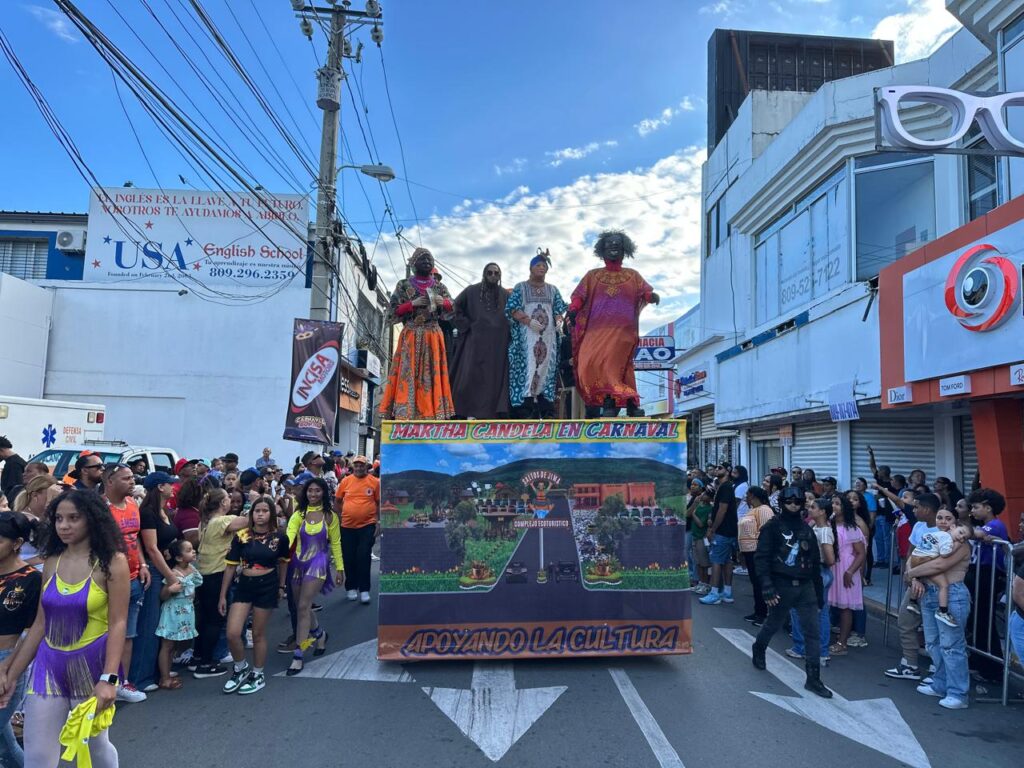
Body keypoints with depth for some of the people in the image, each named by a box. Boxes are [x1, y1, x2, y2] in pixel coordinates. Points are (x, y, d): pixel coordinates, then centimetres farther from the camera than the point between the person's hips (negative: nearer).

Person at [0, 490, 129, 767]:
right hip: (48, 665, 4)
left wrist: (109, 678, -22)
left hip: (91, 664, -4)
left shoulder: (112, 562, -11)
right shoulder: (51, 562, 4)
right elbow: (41, 623, 8)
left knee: (96, 745, 14)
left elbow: (117, 623, -15)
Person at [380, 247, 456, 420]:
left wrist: (442, 302, -12)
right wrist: (413, 304, -11)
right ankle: (403, 414, -11)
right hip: (410, 337, -2)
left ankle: (431, 414, -3)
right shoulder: (403, 285, 7)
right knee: (407, 374, -9)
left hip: (433, 337, 2)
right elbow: (394, 310, 2)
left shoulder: (439, 287, 14)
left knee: (432, 374, -2)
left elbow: (451, 307, 9)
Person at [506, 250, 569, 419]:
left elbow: (559, 310, 15)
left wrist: (559, 321, -8)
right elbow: (512, 309, -1)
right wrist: (528, 321, -16)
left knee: (546, 366, -2)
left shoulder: (552, 290, 20)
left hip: (548, 336, 4)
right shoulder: (520, 288, 8)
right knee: (527, 366, -11)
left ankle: (545, 410, 0)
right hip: (526, 336, -3)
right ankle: (525, 409, -13)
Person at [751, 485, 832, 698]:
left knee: (812, 630, -1)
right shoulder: (772, 527, -7)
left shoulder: (807, 530, 9)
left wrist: (819, 593, 12)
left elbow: (815, 563, 14)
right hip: (781, 585, -4)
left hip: (805, 586, 4)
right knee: (773, 625, 12)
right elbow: (761, 558, -13)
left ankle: (813, 679, 5)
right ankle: (758, 650, 41)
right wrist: (767, 587, -22)